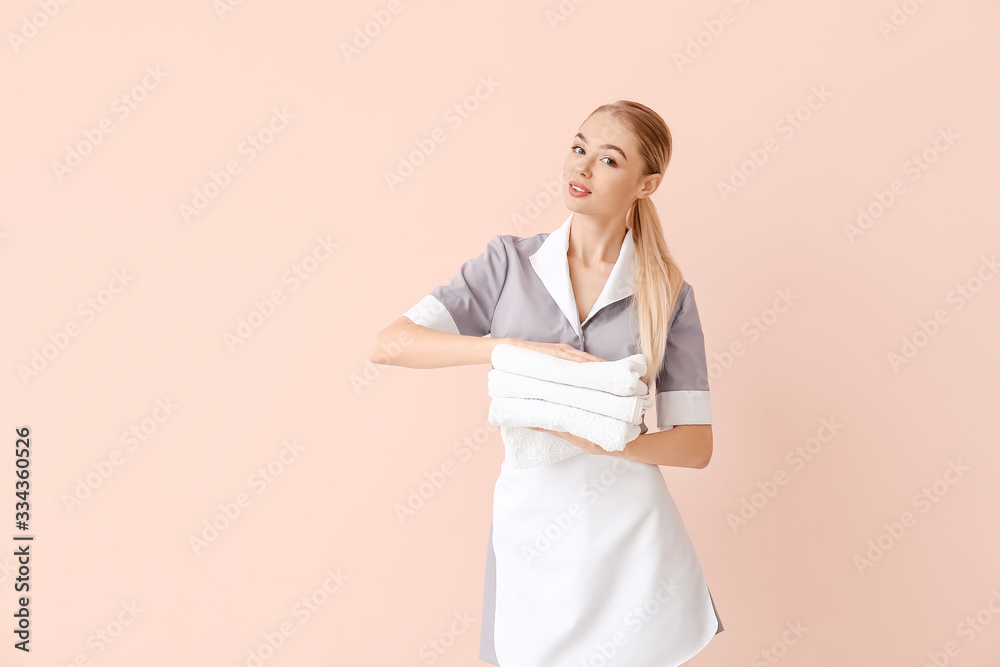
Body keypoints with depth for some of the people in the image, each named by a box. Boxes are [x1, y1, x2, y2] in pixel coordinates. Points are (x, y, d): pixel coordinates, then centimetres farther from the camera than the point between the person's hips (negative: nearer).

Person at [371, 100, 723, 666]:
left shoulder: (668, 292, -1)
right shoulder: (511, 262, -1)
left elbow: (696, 445, -5)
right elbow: (388, 345, -10)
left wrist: (605, 441, -23)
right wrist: (513, 347, -21)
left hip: (630, 530, 0)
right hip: (530, 523, 0)